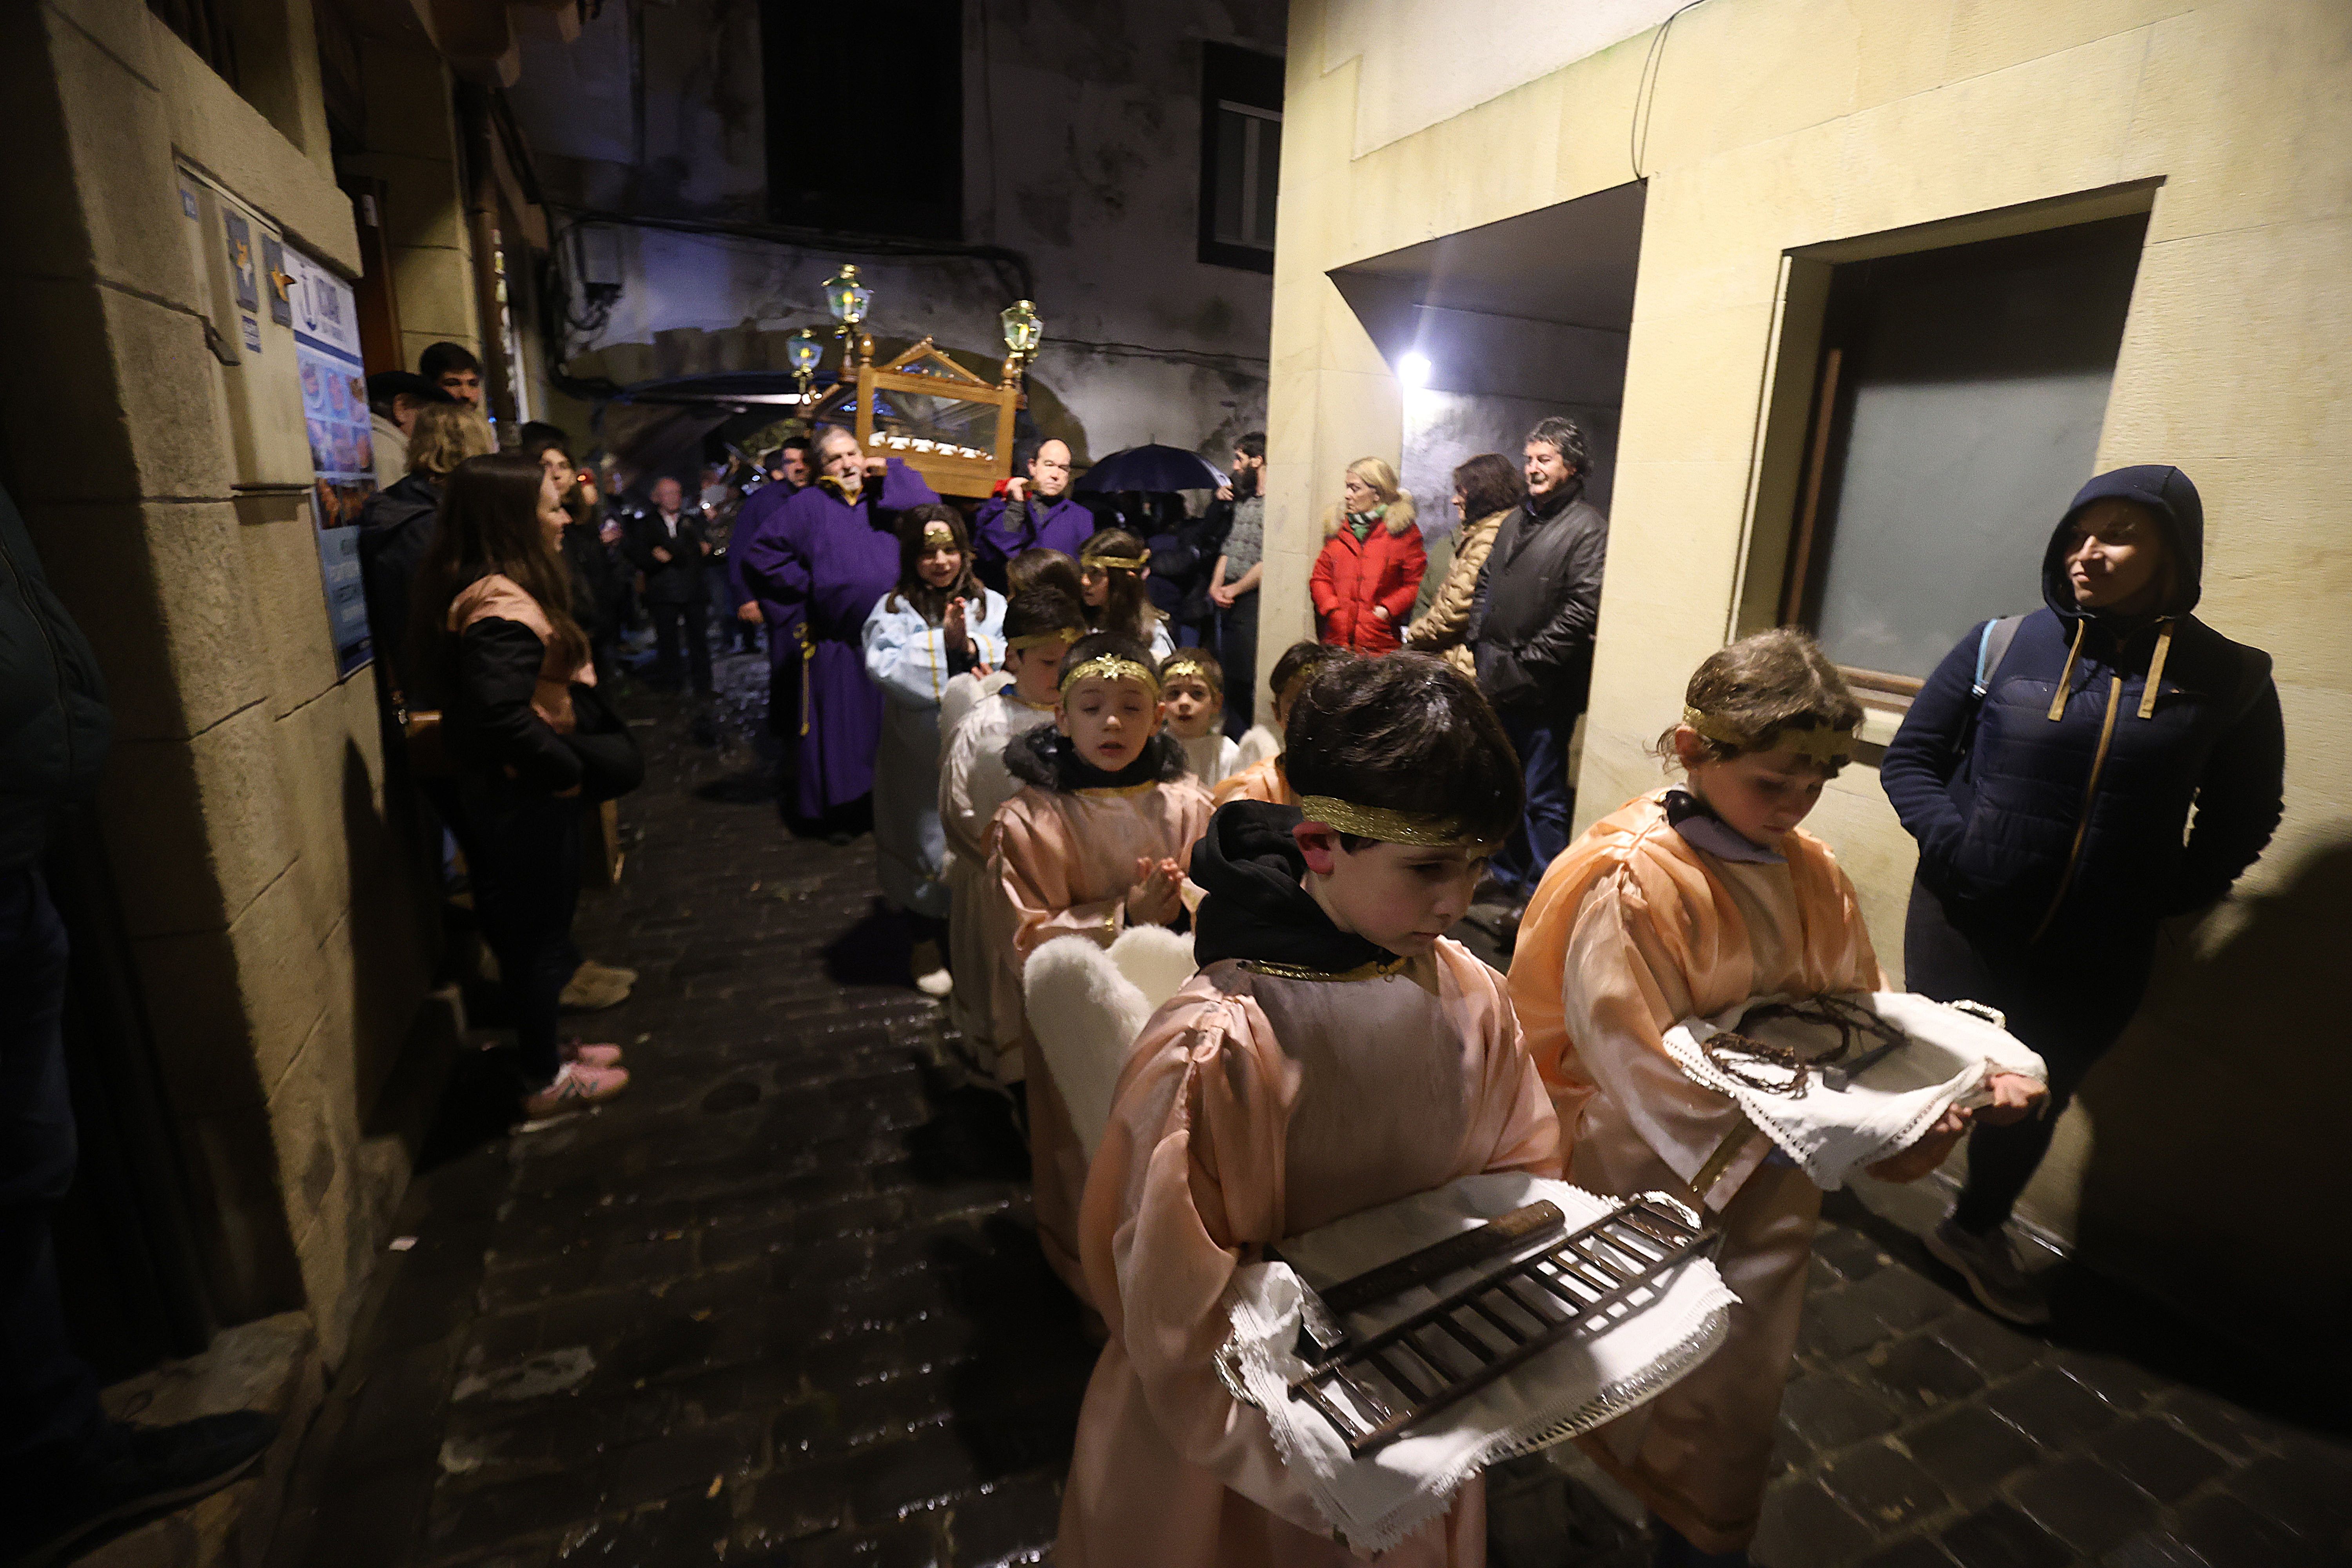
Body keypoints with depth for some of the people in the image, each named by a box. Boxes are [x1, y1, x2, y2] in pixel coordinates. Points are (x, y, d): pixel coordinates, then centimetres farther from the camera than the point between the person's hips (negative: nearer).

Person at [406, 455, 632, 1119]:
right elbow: (502, 714, -37)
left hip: (506, 789, 10)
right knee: (537, 933, 5)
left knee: (529, 929, 21)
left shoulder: (480, 589, 8)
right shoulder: (504, 606, -25)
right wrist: (567, 772, -22)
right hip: (523, 796, -10)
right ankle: (546, 1080, 21)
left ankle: (544, 1047, 38)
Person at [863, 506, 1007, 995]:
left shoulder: (991, 603, 4)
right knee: (925, 842, 11)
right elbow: (884, 667, -16)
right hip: (918, 751, -1)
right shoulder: (895, 609, -1)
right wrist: (943, 643, -19)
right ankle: (925, 943, 31)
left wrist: (972, 647, -21)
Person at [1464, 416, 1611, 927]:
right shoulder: (1516, 520, 15)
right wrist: (1480, 644, 6)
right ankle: (1507, 875, 35)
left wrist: (1528, 661, -16)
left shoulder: (1587, 527, -8)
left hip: (1546, 689, -7)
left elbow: (1581, 611, -16)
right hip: (1497, 683, 8)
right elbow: (1485, 586, 19)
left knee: (1543, 796, 0)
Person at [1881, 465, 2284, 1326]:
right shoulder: (2000, 646, -6)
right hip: (1965, 924, -2)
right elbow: (1910, 758, -1)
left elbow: (2243, 817, 9)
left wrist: (2170, 895, -5)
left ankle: (1977, 1231, 42)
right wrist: (1953, 845, -15)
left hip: (2096, 958, 2)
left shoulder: (2230, 679, -2)